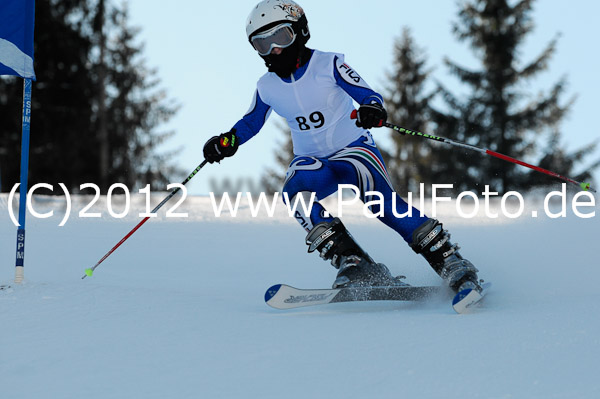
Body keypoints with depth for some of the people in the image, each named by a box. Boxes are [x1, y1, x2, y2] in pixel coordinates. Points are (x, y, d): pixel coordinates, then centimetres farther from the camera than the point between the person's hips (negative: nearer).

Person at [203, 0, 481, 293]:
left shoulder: (328, 65, -10)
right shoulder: (267, 87, 1)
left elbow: (366, 93, -15)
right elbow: (251, 122, 16)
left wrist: (373, 109, -39)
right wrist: (228, 141, -4)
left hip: (353, 148, -3)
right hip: (311, 161, 3)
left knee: (381, 200, -32)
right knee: (295, 191, -32)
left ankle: (448, 260, -28)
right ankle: (351, 263, -32)